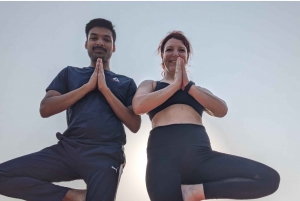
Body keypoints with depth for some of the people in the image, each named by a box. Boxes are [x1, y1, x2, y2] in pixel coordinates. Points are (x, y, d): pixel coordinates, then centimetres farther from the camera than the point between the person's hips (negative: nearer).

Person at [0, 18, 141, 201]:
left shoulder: (126, 83, 14)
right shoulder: (70, 73, 16)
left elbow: (135, 126, 2)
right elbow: (45, 109, 3)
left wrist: (105, 89, -5)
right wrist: (88, 86, -4)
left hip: (106, 155, -1)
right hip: (68, 148, 2)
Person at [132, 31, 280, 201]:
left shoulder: (199, 90, 30)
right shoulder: (150, 85, 23)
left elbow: (222, 110, 9)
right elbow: (138, 106, -1)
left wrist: (188, 86, 4)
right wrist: (175, 85, 5)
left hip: (201, 154, 3)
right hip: (164, 156, -3)